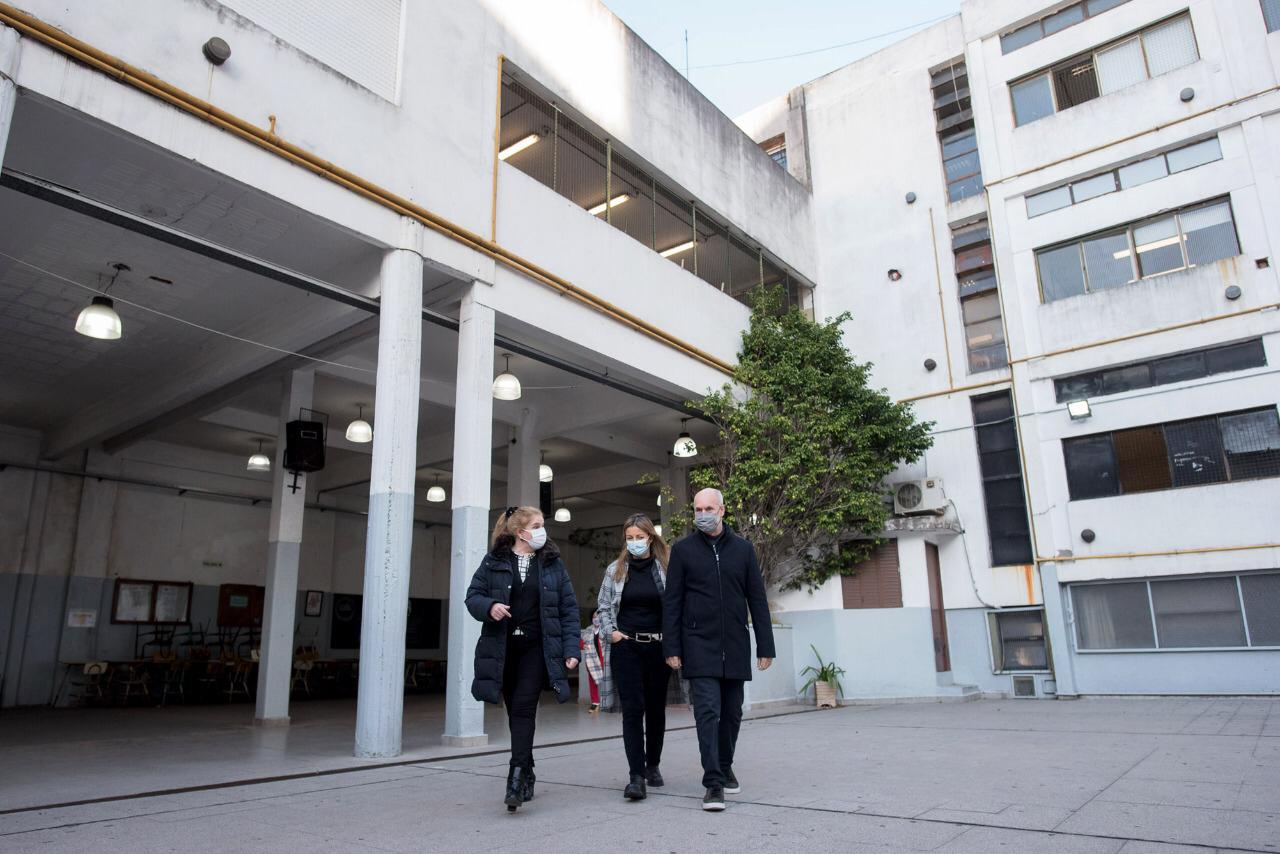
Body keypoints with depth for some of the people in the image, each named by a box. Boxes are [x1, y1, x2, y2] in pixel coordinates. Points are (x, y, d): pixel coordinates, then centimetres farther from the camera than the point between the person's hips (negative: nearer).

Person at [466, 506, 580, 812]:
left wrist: (570, 649, -6)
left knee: (524, 708, -12)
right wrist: (489, 606, -19)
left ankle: (517, 779, -10)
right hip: (502, 648, 1)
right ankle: (527, 775, 25)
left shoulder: (553, 563, 4)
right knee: (516, 712, 9)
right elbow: (472, 595, 4)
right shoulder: (494, 561, 4)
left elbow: (569, 608, 2)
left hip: (536, 648, -1)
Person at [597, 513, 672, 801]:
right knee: (632, 709, -8)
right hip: (626, 647, 0)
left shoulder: (666, 569, 0)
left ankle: (652, 765, 31)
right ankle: (637, 776, -7)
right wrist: (611, 632, -3)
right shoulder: (615, 570, 5)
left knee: (656, 708, 11)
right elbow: (604, 608, 11)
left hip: (659, 646, 0)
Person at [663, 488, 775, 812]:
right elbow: (672, 602, 1)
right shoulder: (683, 549, 1)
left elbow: (757, 600, 6)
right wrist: (671, 648, -5)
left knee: (732, 713, 12)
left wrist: (765, 646, 3)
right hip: (700, 646, -2)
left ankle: (725, 769, 31)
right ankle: (714, 784, -4)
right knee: (708, 711, -10)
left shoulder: (743, 549, 6)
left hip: (736, 647, 3)